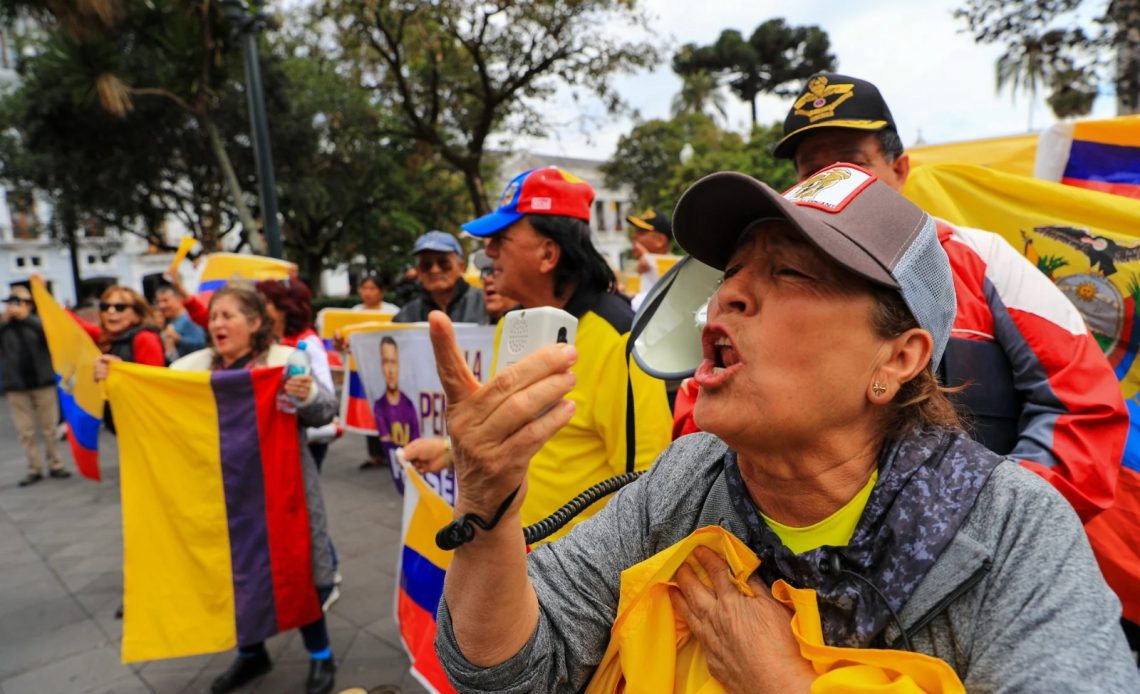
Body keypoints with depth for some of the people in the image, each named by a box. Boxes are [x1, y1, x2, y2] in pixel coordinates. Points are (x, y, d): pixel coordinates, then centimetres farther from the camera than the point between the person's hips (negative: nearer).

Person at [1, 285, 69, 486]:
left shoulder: (37, 321, 2)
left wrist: (25, 317, -24)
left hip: (43, 383, -1)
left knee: (49, 427, 5)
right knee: (25, 431, 4)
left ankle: (55, 465, 13)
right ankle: (34, 469, 11)